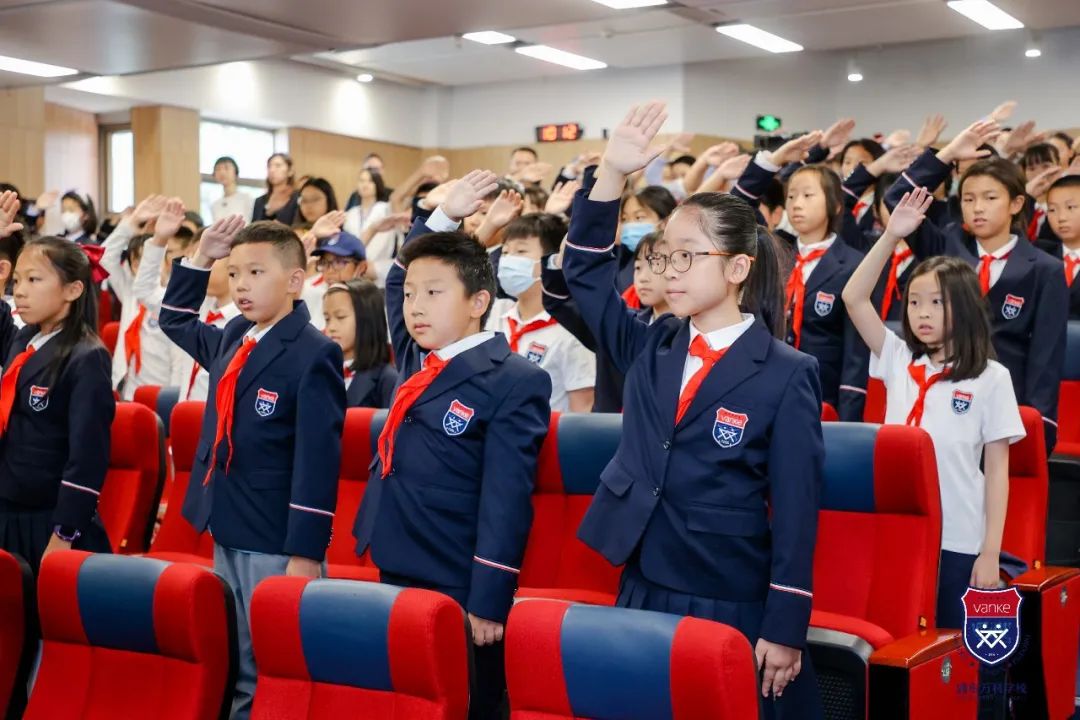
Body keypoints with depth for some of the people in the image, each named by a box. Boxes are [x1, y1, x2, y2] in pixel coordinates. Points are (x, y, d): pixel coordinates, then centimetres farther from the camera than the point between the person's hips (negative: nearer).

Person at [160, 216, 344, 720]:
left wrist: (306, 553, -20)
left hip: (278, 546, -8)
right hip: (227, 537, 8)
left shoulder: (314, 355, -15)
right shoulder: (231, 339, 8)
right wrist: (200, 259, 13)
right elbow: (176, 321, 29)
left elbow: (317, 460, -18)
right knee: (235, 669, 16)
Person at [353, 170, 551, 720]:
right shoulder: (416, 361, 8)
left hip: (459, 592, -7)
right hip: (397, 577, 7)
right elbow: (397, 278, 24)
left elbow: (505, 501, -16)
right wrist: (444, 216, 13)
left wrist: (487, 604, -18)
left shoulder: (515, 383, -12)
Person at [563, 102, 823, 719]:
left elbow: (796, 510, -11)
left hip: (732, 608, -5)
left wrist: (784, 629, -12)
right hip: (640, 592, 5)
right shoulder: (651, 349, 5)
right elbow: (585, 272, 5)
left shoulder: (787, 376, -10)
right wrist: (612, 174, -8)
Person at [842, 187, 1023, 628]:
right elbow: (853, 298, -2)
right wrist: (892, 235, -9)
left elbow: (997, 468, -4)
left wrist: (990, 553, -7)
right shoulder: (897, 360, 6)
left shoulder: (990, 378, -4)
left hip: (958, 542, -3)